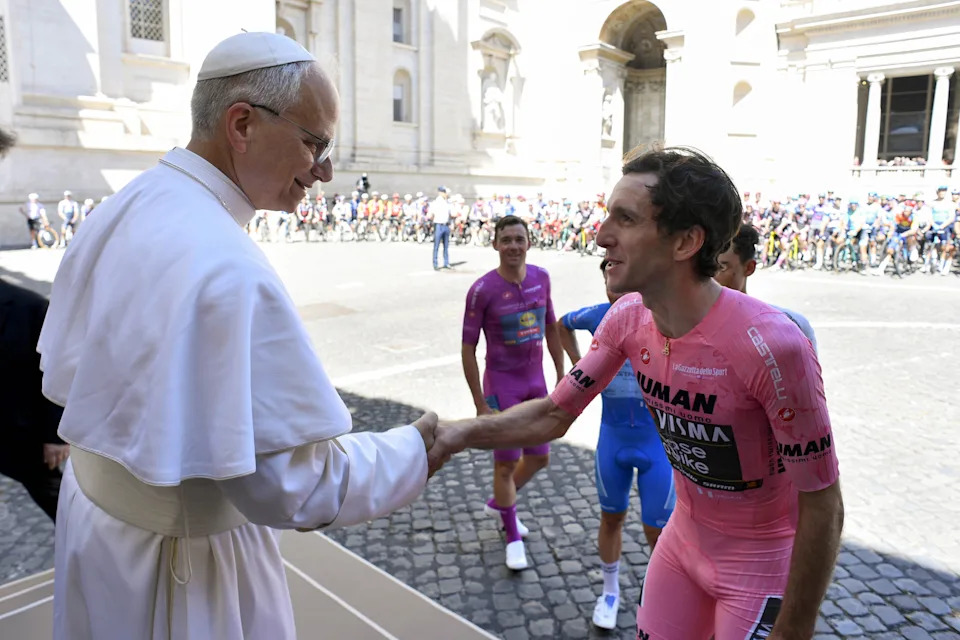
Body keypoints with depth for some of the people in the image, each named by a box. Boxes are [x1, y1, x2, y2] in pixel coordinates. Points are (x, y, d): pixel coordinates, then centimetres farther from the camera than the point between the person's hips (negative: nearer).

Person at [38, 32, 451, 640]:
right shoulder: (228, 268, -33)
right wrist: (415, 449, -17)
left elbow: (64, 369, 6)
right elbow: (293, 485, -30)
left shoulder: (122, 209, -4)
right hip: (180, 564, -8)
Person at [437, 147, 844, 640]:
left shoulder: (772, 346, -33)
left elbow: (823, 508, -23)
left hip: (763, 565, -5)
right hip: (685, 538, 5)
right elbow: (554, 415, -5)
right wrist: (459, 433, -19)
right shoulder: (627, 319, -14)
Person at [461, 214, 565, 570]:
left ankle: (499, 503, 42)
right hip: (502, 384, -5)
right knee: (506, 463, 3)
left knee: (539, 458, 15)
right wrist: (480, 404, -14)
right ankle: (513, 537, 25)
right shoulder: (483, 290, -16)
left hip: (536, 381, 6)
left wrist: (561, 375, 10)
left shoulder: (541, 278, -1)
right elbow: (468, 348, -13)